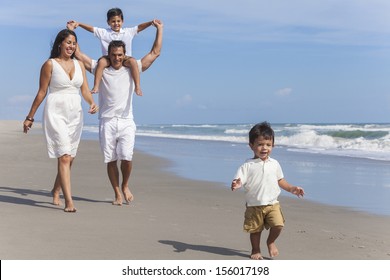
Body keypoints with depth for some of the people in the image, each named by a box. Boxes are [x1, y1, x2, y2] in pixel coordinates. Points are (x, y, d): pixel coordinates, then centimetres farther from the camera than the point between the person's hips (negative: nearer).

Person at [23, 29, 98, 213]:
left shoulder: (79, 64, 12)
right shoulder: (50, 64, -2)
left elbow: (85, 89, 6)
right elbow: (41, 92, 0)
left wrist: (92, 103, -15)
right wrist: (30, 117, 1)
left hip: (75, 115, 6)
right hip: (56, 113, -5)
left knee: (70, 158, 11)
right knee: (64, 157, -14)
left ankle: (56, 191, 33)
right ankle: (69, 201, -17)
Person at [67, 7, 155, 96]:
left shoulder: (129, 32, 9)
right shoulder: (103, 32, 8)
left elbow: (139, 27, 2)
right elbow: (91, 28, 2)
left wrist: (151, 22, -12)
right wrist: (78, 24, -9)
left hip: (124, 58, 0)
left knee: (132, 61, -32)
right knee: (102, 61, -33)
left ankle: (138, 87, -30)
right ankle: (96, 87, -32)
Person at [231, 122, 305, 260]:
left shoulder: (274, 164, 4)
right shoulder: (247, 166, -8)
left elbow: (280, 180, 17)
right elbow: (238, 180, -14)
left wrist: (292, 189, 8)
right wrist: (236, 185, -36)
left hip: (272, 204, 2)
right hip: (254, 205, -2)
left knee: (278, 225, -15)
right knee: (255, 230, 8)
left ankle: (271, 242, 14)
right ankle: (255, 250, 32)